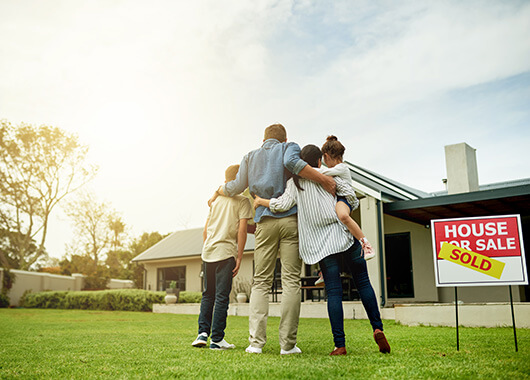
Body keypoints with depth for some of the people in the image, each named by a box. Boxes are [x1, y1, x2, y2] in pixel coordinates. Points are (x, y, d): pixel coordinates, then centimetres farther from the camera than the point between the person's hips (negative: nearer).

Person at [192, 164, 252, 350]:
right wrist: (239, 257, -7)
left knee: (208, 294, 15)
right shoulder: (242, 200, -1)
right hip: (225, 253, -5)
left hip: (208, 252, 5)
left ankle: (203, 333, 9)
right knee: (222, 296, -1)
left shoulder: (216, 199, 16)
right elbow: (242, 230, -10)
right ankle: (217, 339, 2)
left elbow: (205, 230, 16)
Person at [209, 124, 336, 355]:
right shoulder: (289, 147, 11)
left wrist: (218, 191, 35)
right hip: (290, 218, -2)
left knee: (261, 282, 5)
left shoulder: (250, 157, 22)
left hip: (265, 222, 3)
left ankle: (256, 341, -3)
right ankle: (288, 343, -3)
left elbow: (237, 187, 16)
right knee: (291, 281, -2)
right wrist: (322, 179, -14)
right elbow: (291, 162, -12)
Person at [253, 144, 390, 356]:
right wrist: (351, 206, 20)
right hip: (343, 234, 0)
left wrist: (260, 201, 10)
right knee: (363, 283, 11)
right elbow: (349, 194, -2)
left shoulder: (295, 182, 7)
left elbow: (283, 204, -5)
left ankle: (340, 345, -3)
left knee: (333, 291, 1)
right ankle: (377, 328, -1)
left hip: (321, 244, 0)